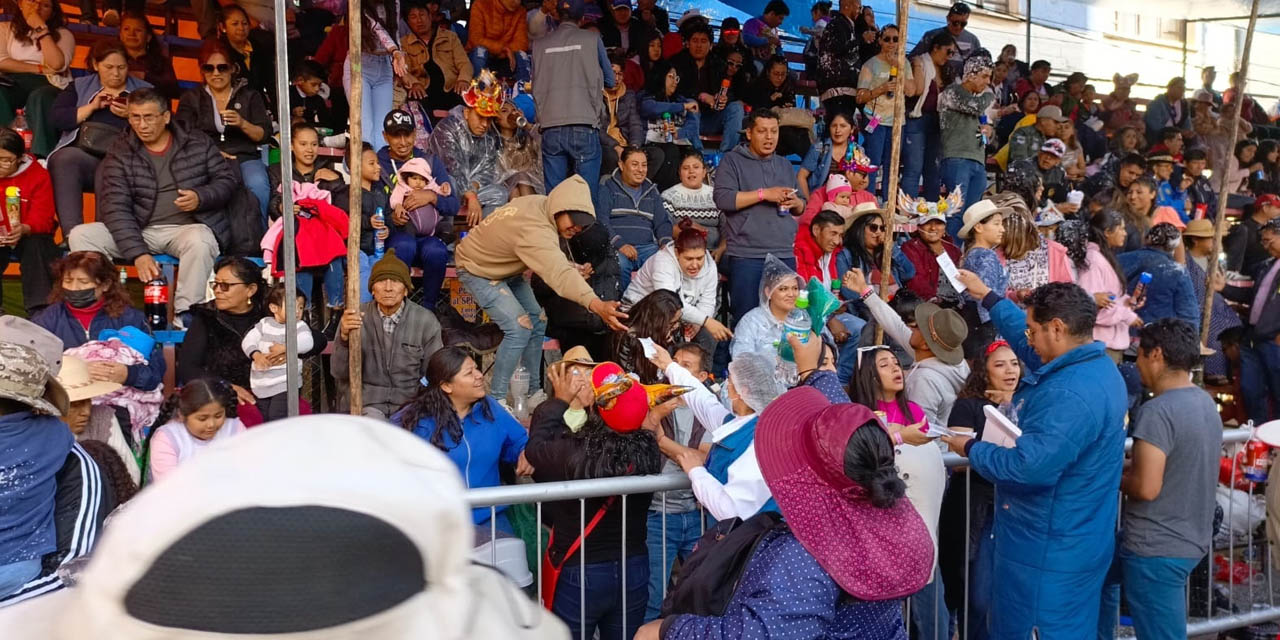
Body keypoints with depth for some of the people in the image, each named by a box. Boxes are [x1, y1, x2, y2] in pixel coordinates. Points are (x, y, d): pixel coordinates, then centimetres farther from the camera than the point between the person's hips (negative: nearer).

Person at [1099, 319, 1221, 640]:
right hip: (1190, 538, 10)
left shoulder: (1158, 411, -23)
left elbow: (1146, 488, -26)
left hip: (1157, 548, -10)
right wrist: (1128, 471, 9)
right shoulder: (1205, 402, 6)